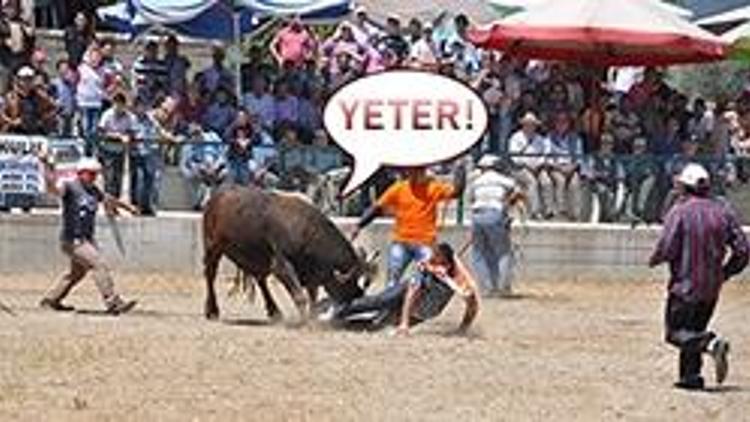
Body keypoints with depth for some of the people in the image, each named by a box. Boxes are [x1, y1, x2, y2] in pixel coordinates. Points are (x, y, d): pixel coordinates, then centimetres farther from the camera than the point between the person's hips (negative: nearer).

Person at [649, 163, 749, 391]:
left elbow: (666, 249, -17)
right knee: (693, 329, 19)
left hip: (685, 284, -6)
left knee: (676, 333, -1)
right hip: (712, 286, 6)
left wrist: (654, 260, 5)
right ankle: (691, 376, 15)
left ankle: (712, 343, -25)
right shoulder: (723, 211, 4)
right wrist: (725, 273, 16)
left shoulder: (680, 211, -11)